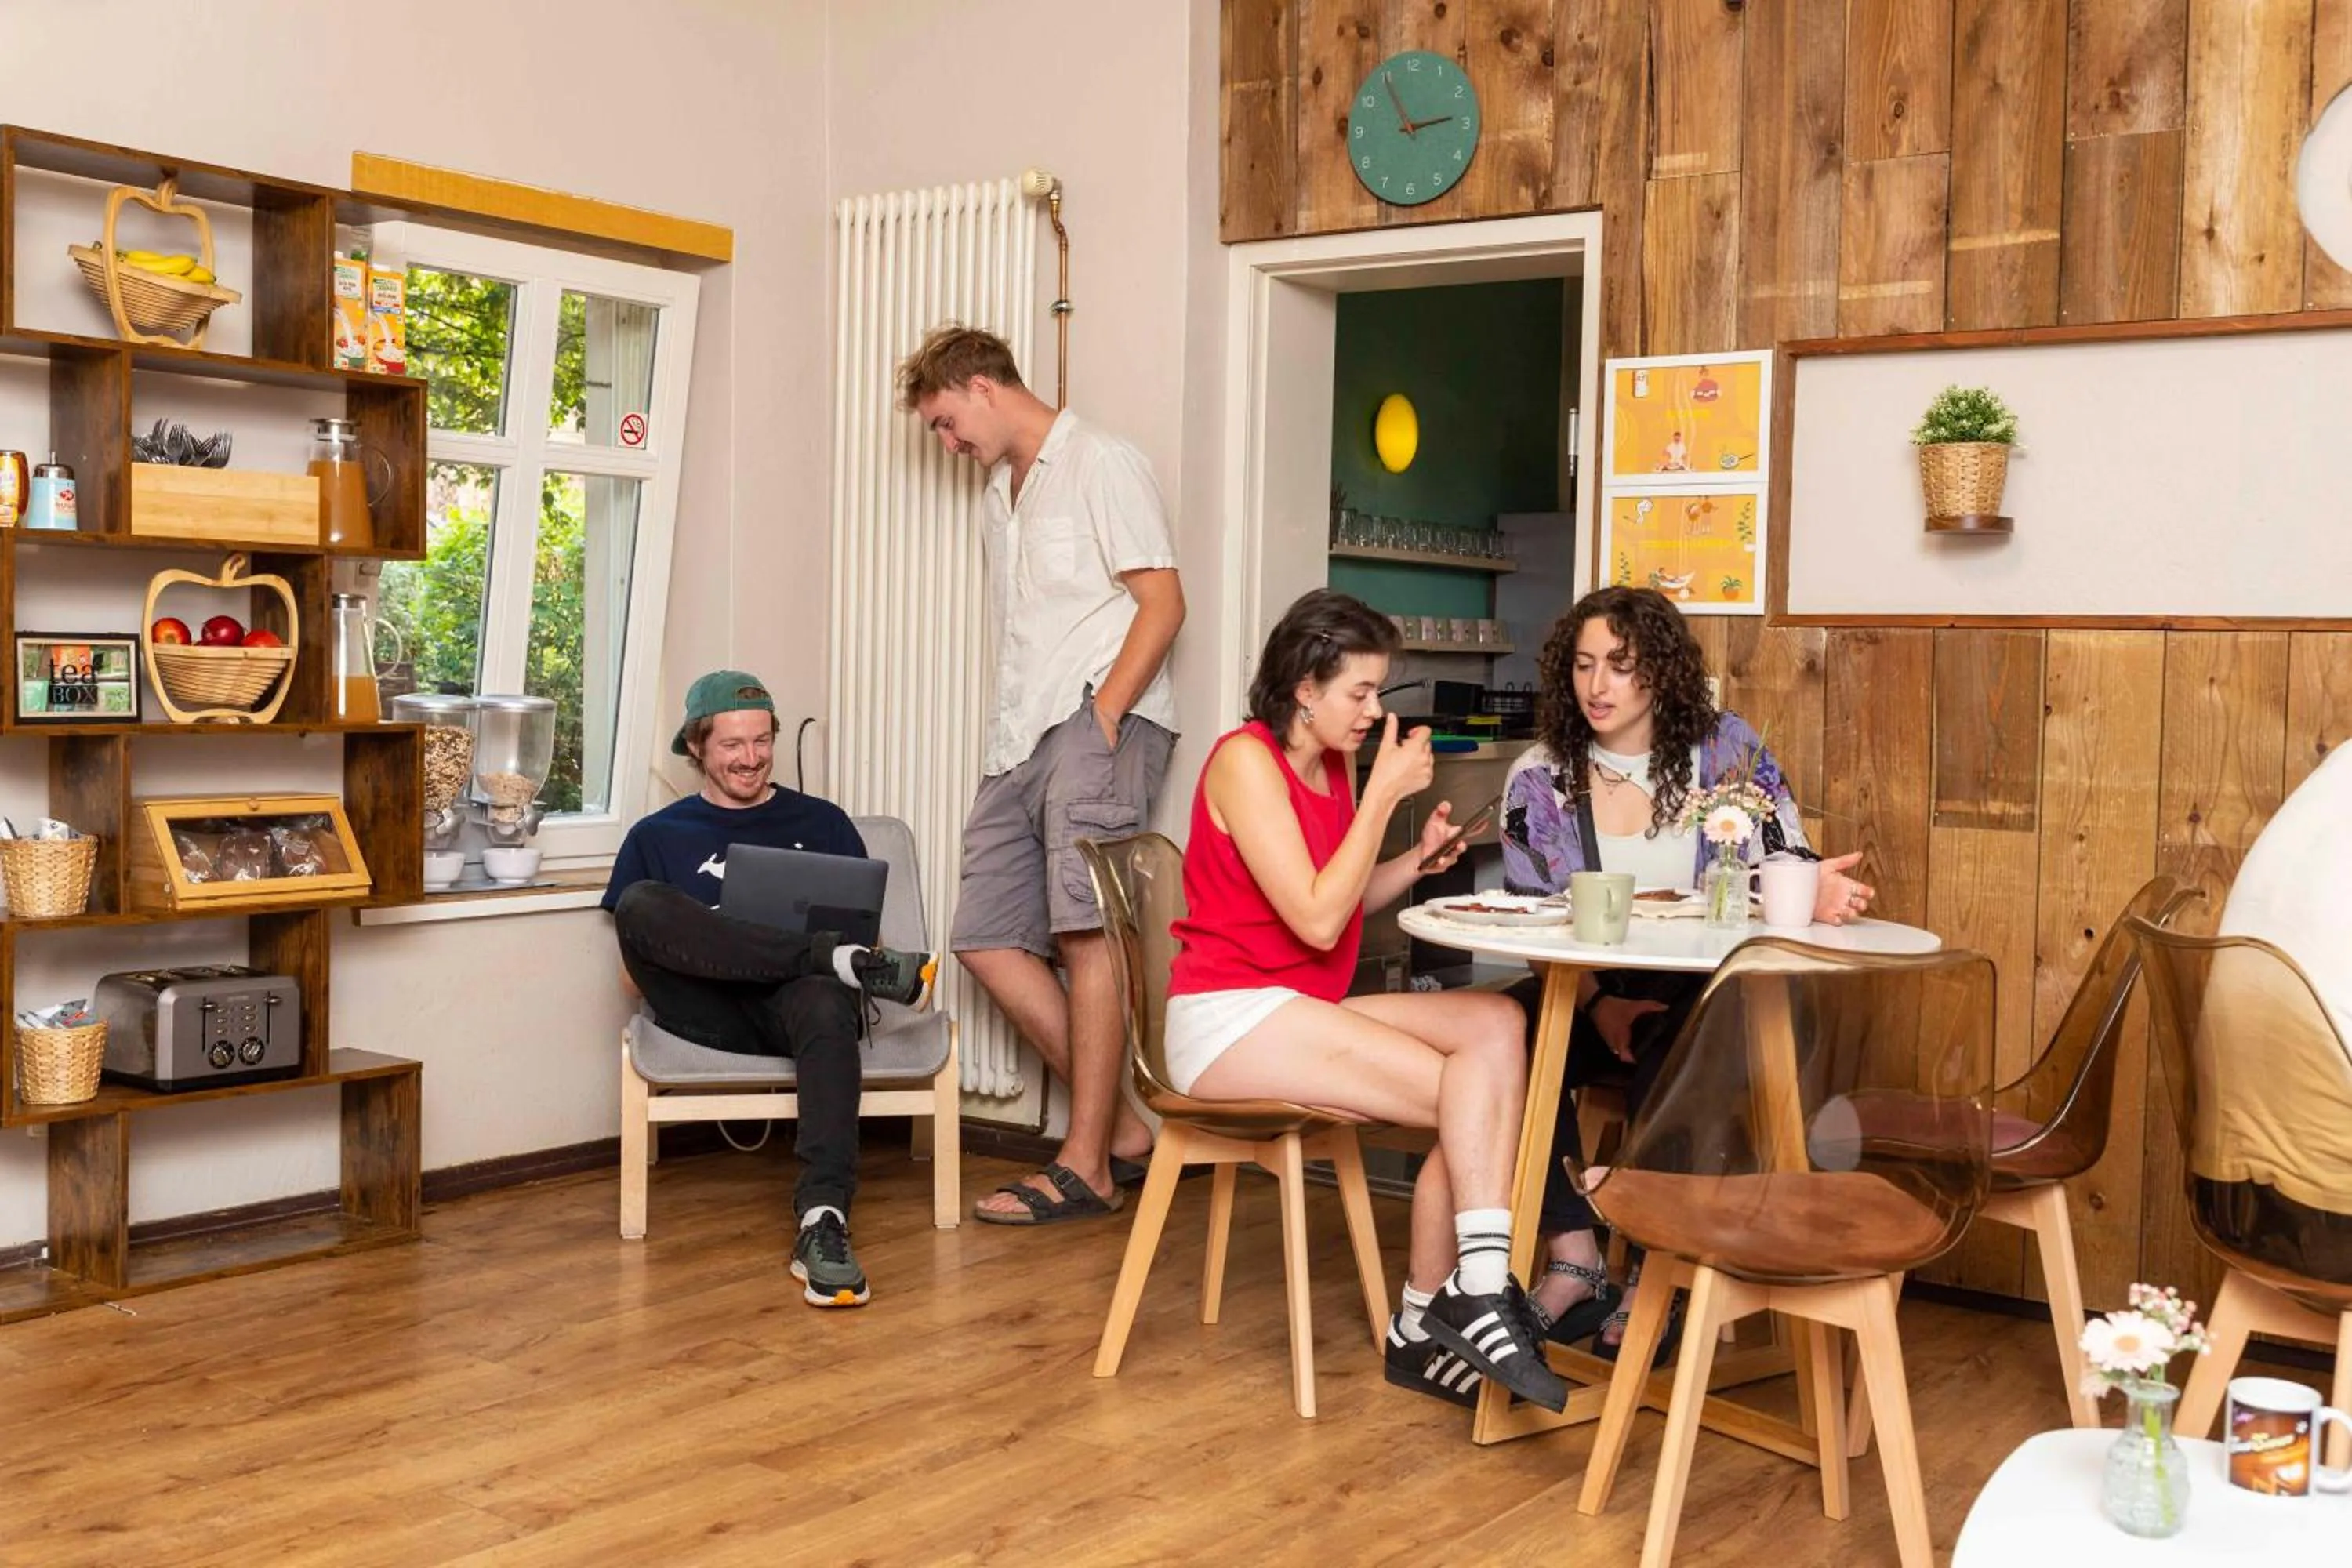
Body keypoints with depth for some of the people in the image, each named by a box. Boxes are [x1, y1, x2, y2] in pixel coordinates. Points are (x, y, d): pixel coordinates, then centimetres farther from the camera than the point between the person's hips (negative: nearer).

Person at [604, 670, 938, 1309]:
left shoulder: (821, 823, 22)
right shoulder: (658, 837, 19)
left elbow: (863, 929, 19)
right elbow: (634, 974, 12)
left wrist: (870, 956, -7)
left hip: (795, 1003, 0)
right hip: (708, 1016, 0)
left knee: (826, 1001, -39)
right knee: (639, 902, -29)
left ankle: (822, 1221, -54)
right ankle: (841, 962, -32)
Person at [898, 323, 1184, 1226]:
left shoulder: (1099, 466, 1)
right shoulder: (999, 494, 26)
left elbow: (1162, 603, -7)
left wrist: (1101, 716, -16)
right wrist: (1014, 739, 12)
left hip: (1100, 721, -9)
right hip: (1022, 742, 9)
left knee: (1085, 930, -15)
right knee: (987, 938, 1)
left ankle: (1086, 1167, -12)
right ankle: (1119, 1128, 8)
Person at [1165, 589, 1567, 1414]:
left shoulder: (1335, 764, 12)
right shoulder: (1246, 760, -13)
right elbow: (1316, 921, -20)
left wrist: (1419, 860, 0)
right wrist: (1384, 794, -18)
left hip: (1302, 1008, 8)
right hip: (1228, 1015, -8)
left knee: (1496, 1024, -14)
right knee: (1473, 1098, -19)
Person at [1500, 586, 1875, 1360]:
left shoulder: (1725, 748, 2)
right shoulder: (1540, 779, 3)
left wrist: (1814, 892, -25)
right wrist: (1599, 1007, -20)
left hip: (1705, 1004, -1)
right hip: (1586, 998, 2)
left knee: (1672, 1051, -36)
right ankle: (1575, 1261, -24)